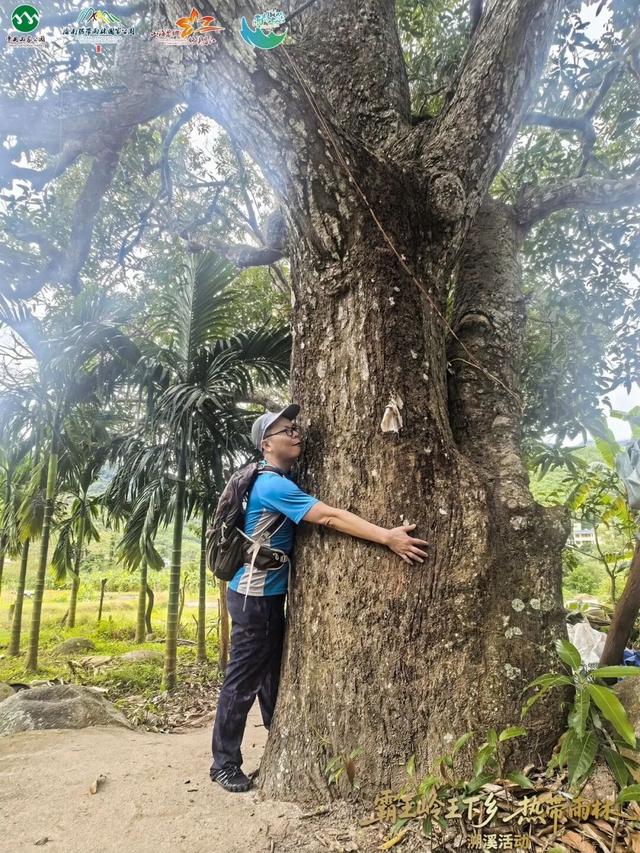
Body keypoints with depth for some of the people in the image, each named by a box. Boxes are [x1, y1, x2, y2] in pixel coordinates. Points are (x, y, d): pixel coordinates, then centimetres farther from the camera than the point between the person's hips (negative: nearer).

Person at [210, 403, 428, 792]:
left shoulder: (284, 480, 8)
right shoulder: (272, 485, -24)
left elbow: (323, 515, 13)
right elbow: (330, 517, -31)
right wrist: (388, 536, -33)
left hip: (271, 594, 10)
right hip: (254, 596, -10)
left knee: (274, 674, 21)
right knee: (243, 681, 2)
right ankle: (224, 764, 18)